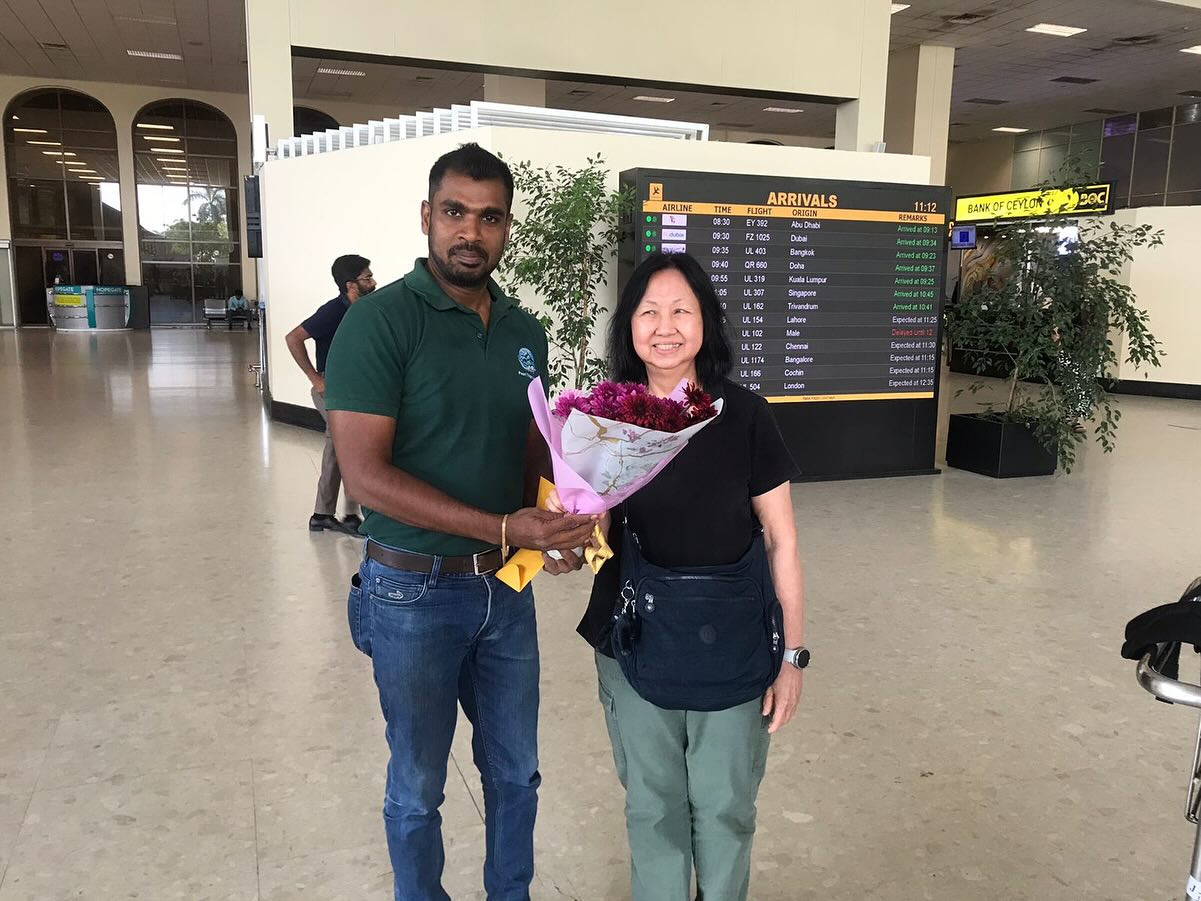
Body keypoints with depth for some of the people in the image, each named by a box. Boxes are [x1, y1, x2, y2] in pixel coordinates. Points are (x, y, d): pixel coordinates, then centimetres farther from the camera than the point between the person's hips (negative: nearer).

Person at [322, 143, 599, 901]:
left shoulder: (525, 331, 4)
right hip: (415, 591, -5)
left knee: (516, 773, 20)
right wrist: (502, 529, -26)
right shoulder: (380, 321, -14)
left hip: (508, 586, 5)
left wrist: (559, 515, -10)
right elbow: (365, 473, -21)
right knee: (419, 786, 14)